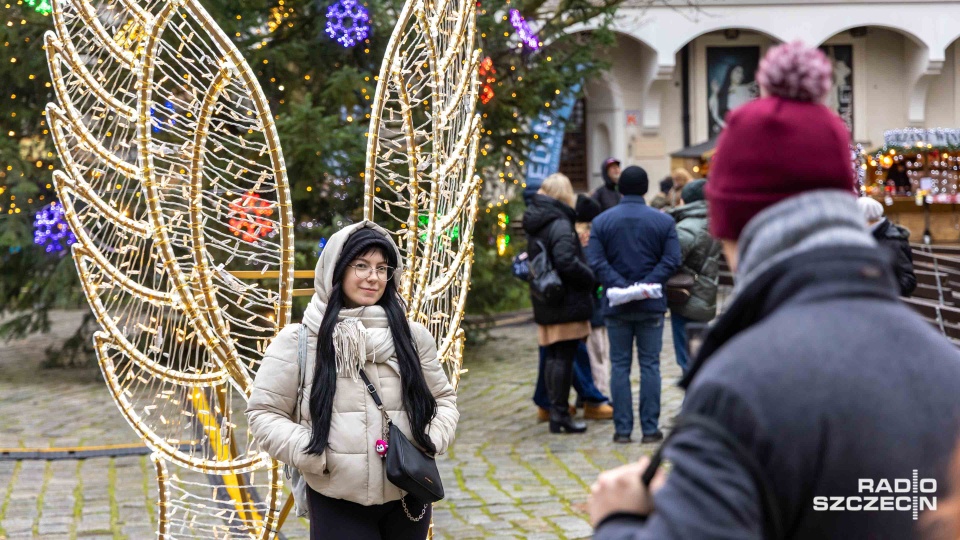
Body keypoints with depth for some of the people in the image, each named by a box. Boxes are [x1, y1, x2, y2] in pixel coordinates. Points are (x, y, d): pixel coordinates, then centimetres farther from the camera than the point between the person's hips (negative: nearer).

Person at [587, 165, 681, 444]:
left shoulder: (602, 221, 1)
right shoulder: (663, 221, 0)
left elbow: (596, 262, -9)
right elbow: (671, 260, -9)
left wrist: (620, 286, -14)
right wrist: (646, 285, -13)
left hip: (616, 306, 1)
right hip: (651, 306, 0)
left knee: (620, 366, 6)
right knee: (650, 365, 4)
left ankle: (622, 429, 4)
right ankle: (650, 429, 3)